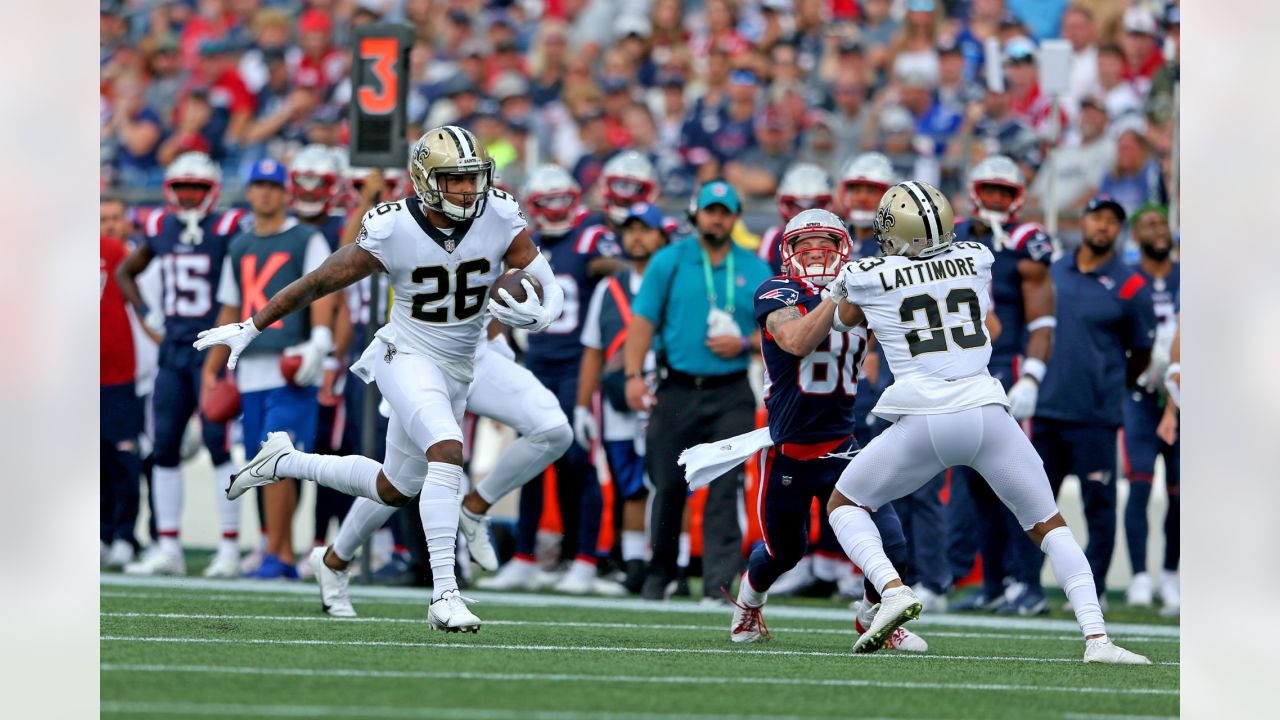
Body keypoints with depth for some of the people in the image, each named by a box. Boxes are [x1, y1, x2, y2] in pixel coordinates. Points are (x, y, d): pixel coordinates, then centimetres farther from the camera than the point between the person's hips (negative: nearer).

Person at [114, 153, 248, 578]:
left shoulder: (227, 231, -7)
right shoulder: (161, 230, 10)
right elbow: (126, 272, 25)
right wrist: (145, 313, 14)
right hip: (173, 351, 6)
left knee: (218, 444, -7)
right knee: (165, 446, 5)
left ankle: (230, 549, -3)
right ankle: (168, 548, 10)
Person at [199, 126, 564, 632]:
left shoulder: (500, 220, -12)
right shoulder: (393, 231, -20)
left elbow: (550, 292, -7)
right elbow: (316, 283, -9)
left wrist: (537, 316, -32)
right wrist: (248, 329, -2)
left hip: (456, 370, 6)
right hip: (407, 357, -6)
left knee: (393, 490, 16)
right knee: (447, 451, -31)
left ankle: (284, 462, 39)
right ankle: (444, 595, -32)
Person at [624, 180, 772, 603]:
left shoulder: (755, 271, 9)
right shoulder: (669, 262, 5)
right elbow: (643, 322, 2)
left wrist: (744, 343, -8)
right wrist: (634, 375, -9)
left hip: (731, 395, 0)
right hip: (677, 389, 0)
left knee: (724, 488, -10)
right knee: (668, 485, 5)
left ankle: (719, 583, -14)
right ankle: (659, 574, 21)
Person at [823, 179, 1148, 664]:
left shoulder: (868, 278, 3)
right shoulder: (977, 260, 11)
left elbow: (844, 319, 26)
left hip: (923, 421, -2)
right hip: (987, 413, 2)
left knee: (844, 506, 18)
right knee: (1048, 525, 16)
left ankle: (892, 590, -9)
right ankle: (1096, 637, -2)